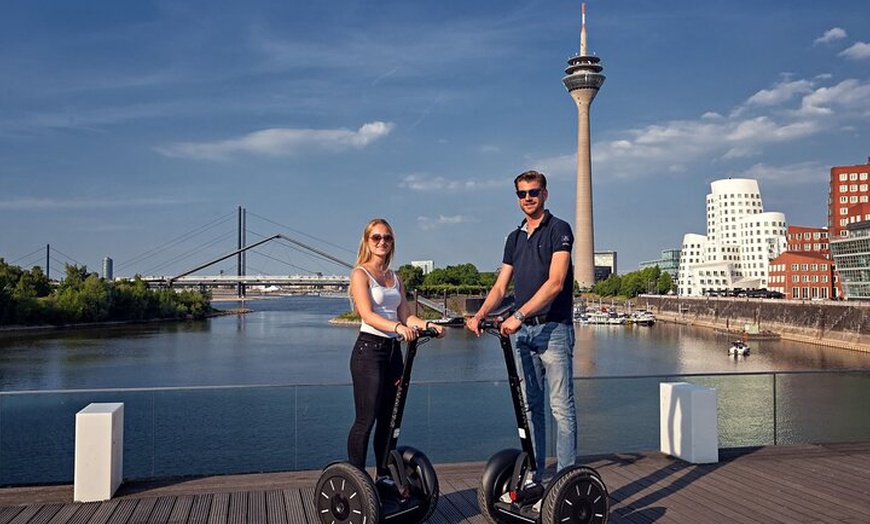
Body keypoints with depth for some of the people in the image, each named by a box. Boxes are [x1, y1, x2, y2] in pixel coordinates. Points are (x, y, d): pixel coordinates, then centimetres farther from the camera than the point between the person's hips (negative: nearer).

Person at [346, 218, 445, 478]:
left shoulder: (395, 278, 17)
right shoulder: (360, 273, -4)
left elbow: (405, 315, 10)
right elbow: (368, 315, -18)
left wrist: (427, 324, -10)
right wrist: (397, 327, -33)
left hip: (393, 350, 7)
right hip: (369, 349, -7)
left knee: (389, 420, 10)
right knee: (366, 419, -7)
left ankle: (385, 478, 20)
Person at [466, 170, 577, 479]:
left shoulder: (558, 230, -4)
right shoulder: (515, 238, 17)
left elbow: (555, 283, -16)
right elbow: (501, 286, 12)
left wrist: (519, 315, -23)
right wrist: (479, 315, -5)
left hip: (553, 328, -7)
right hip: (523, 331, 7)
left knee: (561, 407, -4)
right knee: (530, 406, 10)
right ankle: (533, 474, 18)